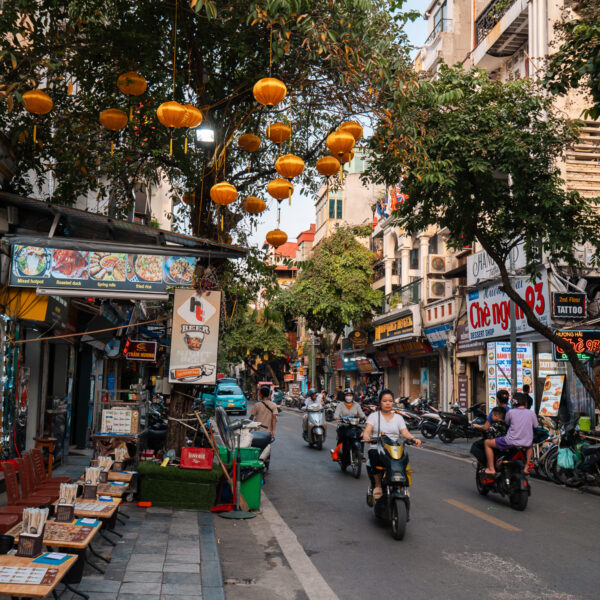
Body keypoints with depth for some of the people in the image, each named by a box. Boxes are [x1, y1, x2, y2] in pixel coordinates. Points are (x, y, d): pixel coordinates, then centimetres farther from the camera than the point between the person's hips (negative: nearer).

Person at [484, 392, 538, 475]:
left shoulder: (510, 412, -4)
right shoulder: (531, 414, 3)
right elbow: (535, 427, 14)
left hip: (511, 443, -4)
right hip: (526, 445, 4)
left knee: (487, 443, 11)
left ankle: (491, 469, 6)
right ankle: (527, 467, 34)